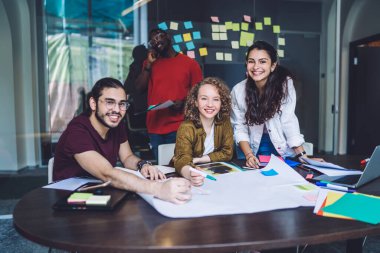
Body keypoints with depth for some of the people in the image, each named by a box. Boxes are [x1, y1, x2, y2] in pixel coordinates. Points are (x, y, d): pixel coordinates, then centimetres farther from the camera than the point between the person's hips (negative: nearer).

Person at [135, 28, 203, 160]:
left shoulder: (190, 63, 2)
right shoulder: (150, 63, 13)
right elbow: (140, 88, 5)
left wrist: (183, 103, -14)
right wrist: (149, 64, -2)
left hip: (179, 128, -3)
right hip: (154, 127, 3)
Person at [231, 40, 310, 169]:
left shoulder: (285, 84, -11)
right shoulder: (238, 90, -7)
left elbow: (289, 121, -12)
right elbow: (239, 128, -5)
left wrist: (302, 156, -16)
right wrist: (248, 155, -16)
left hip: (282, 151, -1)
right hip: (254, 150, 1)